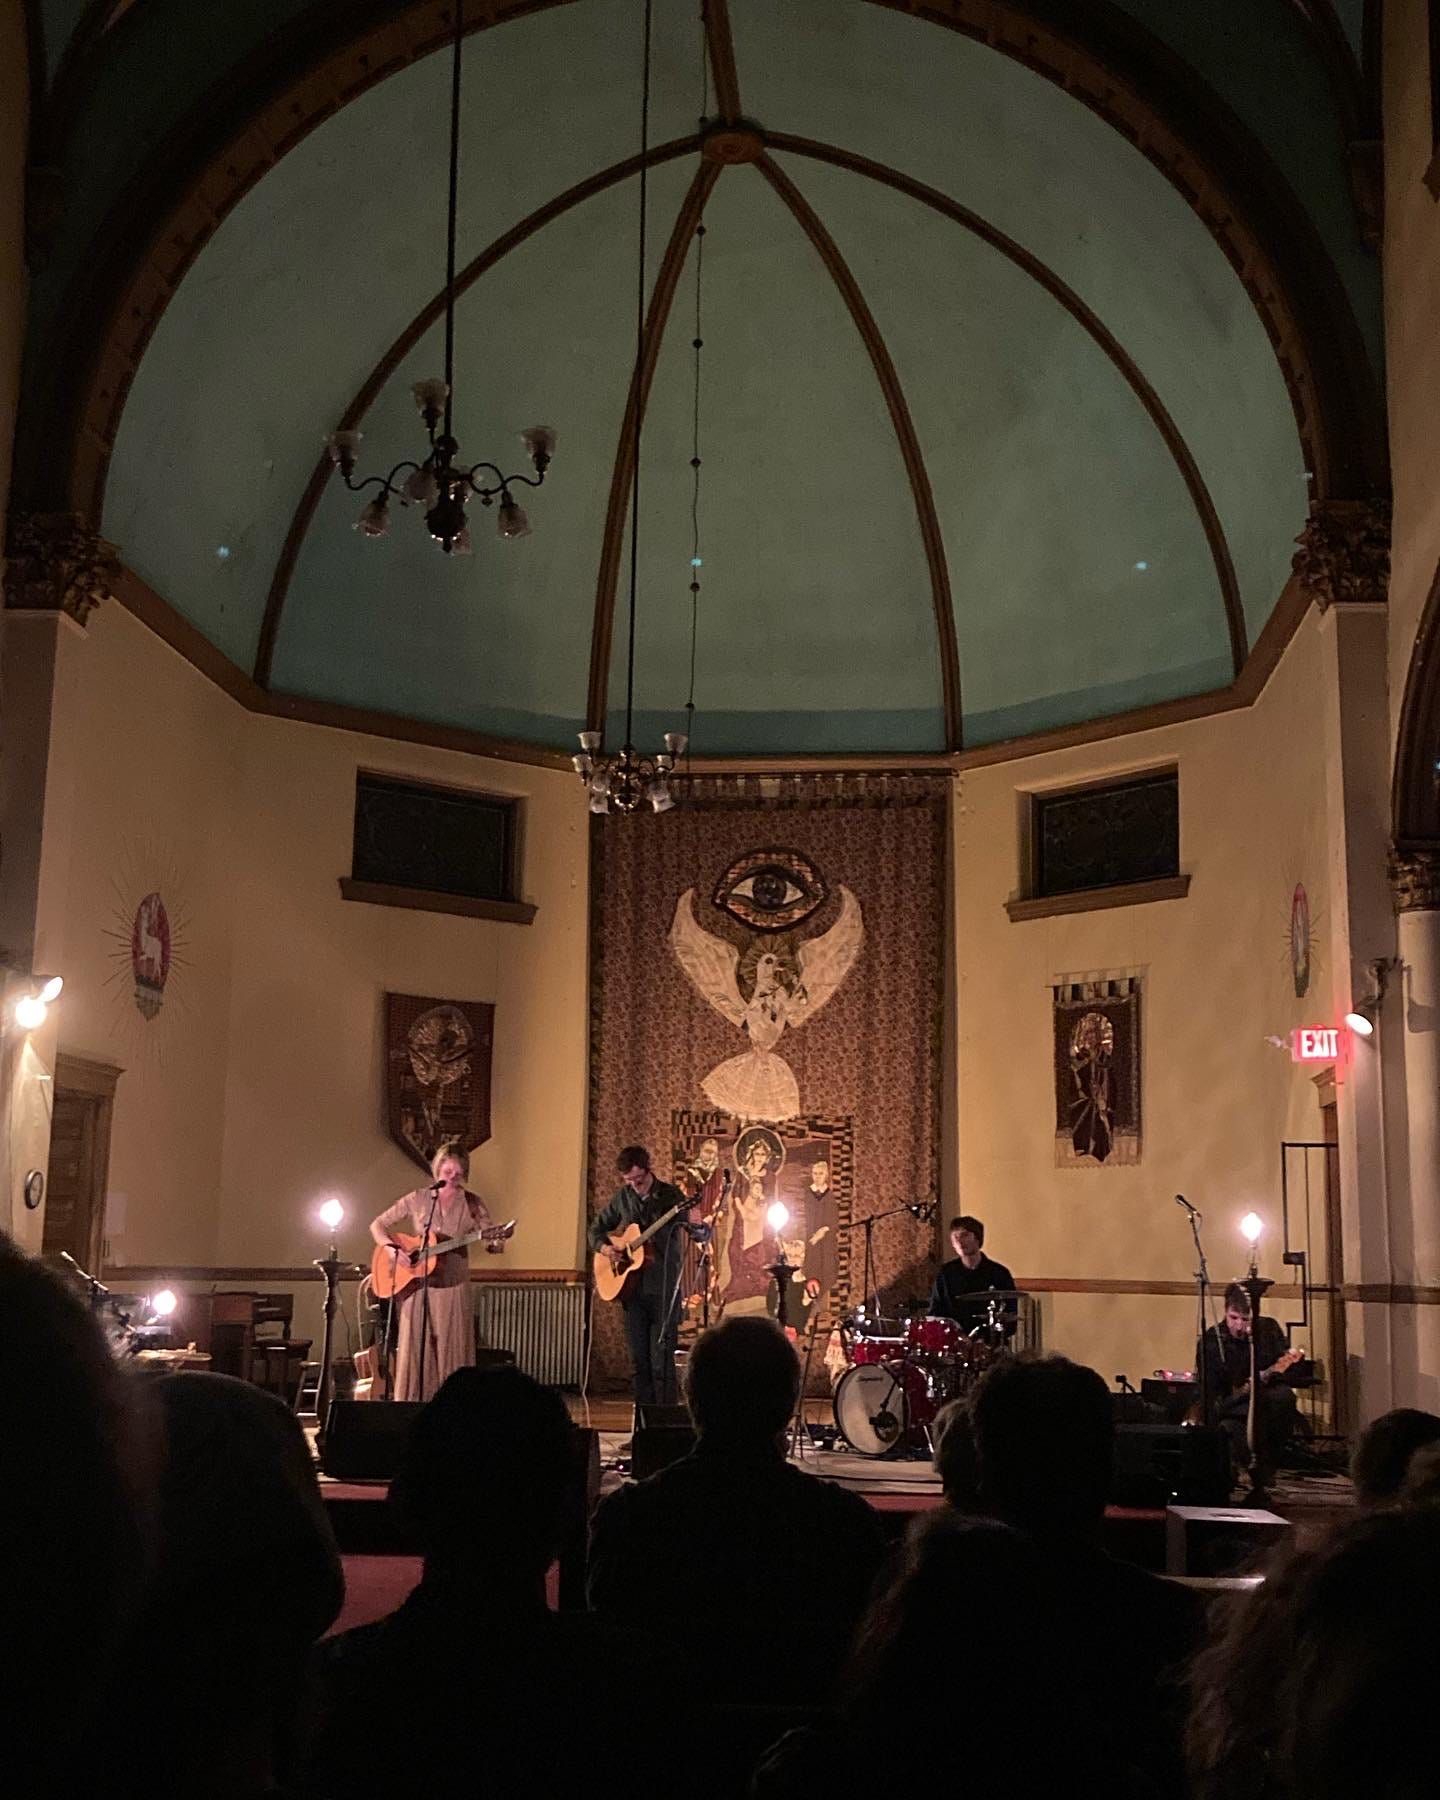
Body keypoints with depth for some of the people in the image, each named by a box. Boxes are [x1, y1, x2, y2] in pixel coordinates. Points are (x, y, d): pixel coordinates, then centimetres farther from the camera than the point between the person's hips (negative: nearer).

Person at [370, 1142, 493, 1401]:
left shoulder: (472, 1204, 2)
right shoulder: (417, 1199, 3)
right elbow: (377, 1225, 8)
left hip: (452, 1288, 0)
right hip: (415, 1287, 1)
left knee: (451, 1355, 0)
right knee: (414, 1353, 2)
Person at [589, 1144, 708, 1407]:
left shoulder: (671, 1196, -7)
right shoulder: (623, 1198, 6)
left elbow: (704, 1236, -7)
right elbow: (597, 1228, 19)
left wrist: (697, 1227, -31)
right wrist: (604, 1248, -2)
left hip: (664, 1289, -5)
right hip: (633, 1288, 5)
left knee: (661, 1360, -6)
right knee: (639, 1358, 9)